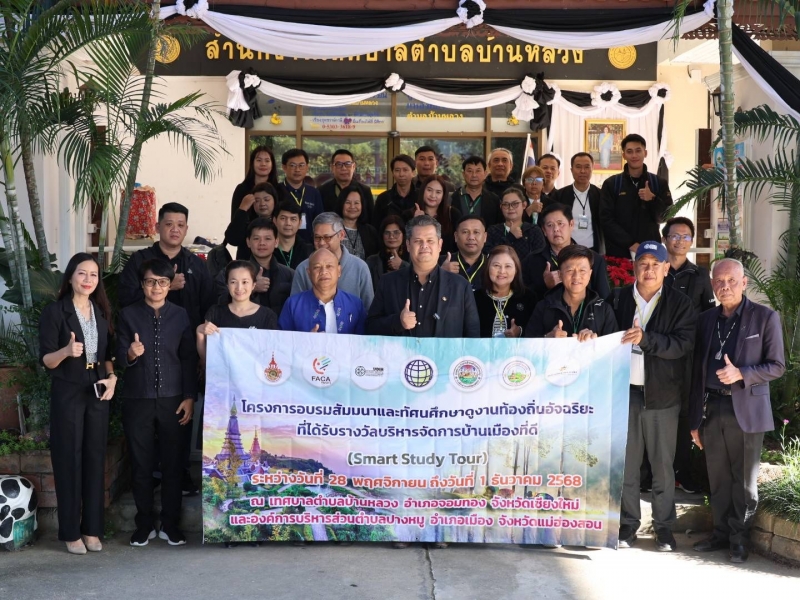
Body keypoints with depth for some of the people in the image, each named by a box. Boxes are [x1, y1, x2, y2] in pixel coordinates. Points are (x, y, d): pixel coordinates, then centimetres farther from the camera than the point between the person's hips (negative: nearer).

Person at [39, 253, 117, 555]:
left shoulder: (102, 312, 9)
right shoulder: (54, 311, -7)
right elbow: (46, 360, -10)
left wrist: (112, 378, -2)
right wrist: (67, 351, -30)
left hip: (98, 393, 5)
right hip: (67, 394, -5)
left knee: (95, 459, 6)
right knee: (69, 460, -1)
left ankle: (92, 528, 14)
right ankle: (71, 532, 7)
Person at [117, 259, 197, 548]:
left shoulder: (181, 315, 5)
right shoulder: (128, 314, 2)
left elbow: (189, 359, 5)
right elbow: (120, 356, -4)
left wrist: (189, 397, -2)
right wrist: (130, 354, -28)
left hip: (172, 400, 1)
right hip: (137, 400, 0)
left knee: (173, 464, 4)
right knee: (141, 464, 6)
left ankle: (170, 525, 15)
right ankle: (144, 524, 17)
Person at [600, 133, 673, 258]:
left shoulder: (659, 183, 7)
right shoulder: (611, 184, 2)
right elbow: (606, 220, -4)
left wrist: (652, 200, -15)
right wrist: (630, 244, -14)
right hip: (619, 252, -1)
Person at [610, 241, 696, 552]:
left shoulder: (679, 304, 0)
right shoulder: (617, 299, 6)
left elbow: (683, 343, -12)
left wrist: (646, 338, -24)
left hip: (661, 395, -1)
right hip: (624, 391, 2)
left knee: (663, 464, 5)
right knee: (626, 462, 7)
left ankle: (664, 526, 16)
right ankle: (628, 523, 18)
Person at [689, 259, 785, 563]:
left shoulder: (765, 317, -2)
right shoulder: (705, 320, 10)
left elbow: (777, 366, -2)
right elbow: (697, 370, 11)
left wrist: (741, 374, -19)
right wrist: (695, 420, 9)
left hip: (746, 410, -4)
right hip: (711, 409, 4)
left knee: (744, 479, 5)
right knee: (718, 479, 10)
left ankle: (740, 538, 17)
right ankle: (721, 533, 23)